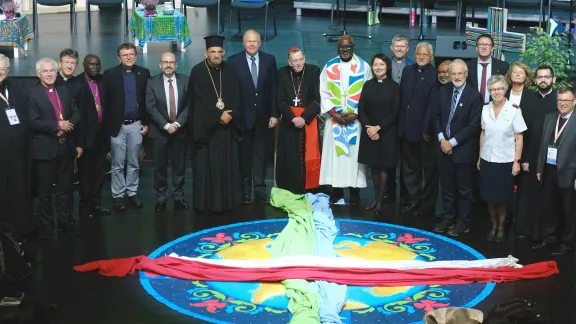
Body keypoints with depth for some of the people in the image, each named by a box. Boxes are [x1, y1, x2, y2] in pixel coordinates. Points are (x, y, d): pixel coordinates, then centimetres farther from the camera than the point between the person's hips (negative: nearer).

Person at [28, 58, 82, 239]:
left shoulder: (64, 91, 9)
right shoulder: (33, 95, -8)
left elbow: (76, 114, 8)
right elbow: (34, 122, -17)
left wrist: (68, 124, -11)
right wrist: (58, 125, -20)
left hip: (66, 146, 5)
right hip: (45, 149, -4)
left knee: (64, 188, 15)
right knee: (45, 190, 7)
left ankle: (65, 220, 26)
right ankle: (46, 225, 18)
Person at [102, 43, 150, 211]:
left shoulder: (144, 73, 3)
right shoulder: (110, 74, -3)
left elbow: (147, 99, 6)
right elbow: (106, 101, -5)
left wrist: (146, 122, 3)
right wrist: (108, 125, -8)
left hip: (136, 124, 2)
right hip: (118, 125, -2)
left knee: (134, 163, 11)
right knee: (118, 164, 5)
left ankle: (132, 192, 21)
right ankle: (118, 195, 13)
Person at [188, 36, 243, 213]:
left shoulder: (229, 70, 7)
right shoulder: (197, 71, -5)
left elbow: (236, 97, 4)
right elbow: (198, 100, -10)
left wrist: (229, 115, -12)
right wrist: (218, 115, -15)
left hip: (228, 126, 4)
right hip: (206, 126, -4)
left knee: (228, 164, 5)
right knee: (207, 166, -2)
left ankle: (227, 200, 14)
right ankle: (206, 202, 5)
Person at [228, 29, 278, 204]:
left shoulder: (269, 60, 3)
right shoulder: (233, 61, -4)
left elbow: (274, 89, 2)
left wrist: (274, 114, -2)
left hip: (263, 115, 2)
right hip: (243, 115, -1)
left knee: (261, 153, 7)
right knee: (244, 153, 8)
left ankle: (260, 188, 14)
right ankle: (245, 188, 18)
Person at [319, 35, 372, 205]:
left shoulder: (364, 67, 2)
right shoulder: (329, 67, 6)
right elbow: (323, 92, 3)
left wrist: (356, 114, -10)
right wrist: (333, 113, -8)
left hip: (356, 119, -1)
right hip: (334, 119, 1)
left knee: (354, 154, 0)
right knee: (334, 154, 1)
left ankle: (354, 193, 6)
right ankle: (336, 193, 7)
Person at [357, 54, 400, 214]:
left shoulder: (394, 86, -3)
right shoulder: (368, 85, 6)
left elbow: (395, 112, -7)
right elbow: (361, 109, 3)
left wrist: (378, 127, -14)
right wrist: (368, 127, -12)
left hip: (386, 132, -3)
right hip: (369, 132, 3)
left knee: (384, 167, -1)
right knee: (374, 166, 7)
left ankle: (380, 200, 4)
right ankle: (376, 198, 14)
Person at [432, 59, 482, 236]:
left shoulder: (474, 96, -12)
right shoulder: (443, 91, 6)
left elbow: (474, 126, -14)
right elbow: (436, 116, 10)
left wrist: (453, 142, -15)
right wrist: (441, 138, -5)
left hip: (463, 149, -5)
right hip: (444, 147, 5)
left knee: (464, 189, 7)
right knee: (447, 187, 13)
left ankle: (463, 222, 16)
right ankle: (448, 218, 24)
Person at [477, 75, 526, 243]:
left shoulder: (514, 110, -11)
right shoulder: (486, 109, 1)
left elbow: (519, 138, -7)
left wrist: (517, 161, -10)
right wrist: (479, 157, 9)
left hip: (506, 161, -3)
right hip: (487, 160, 3)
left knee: (503, 198, 8)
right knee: (490, 197, 11)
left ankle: (501, 228, 24)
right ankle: (493, 227, 26)